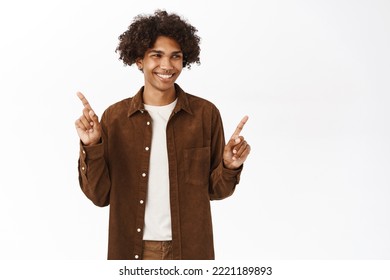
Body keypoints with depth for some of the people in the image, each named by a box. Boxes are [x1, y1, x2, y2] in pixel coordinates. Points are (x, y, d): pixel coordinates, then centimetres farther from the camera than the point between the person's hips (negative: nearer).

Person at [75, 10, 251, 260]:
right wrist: (91, 146, -17)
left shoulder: (206, 114, -5)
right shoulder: (114, 117, -4)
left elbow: (215, 190, 2)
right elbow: (100, 195, -4)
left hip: (190, 249, 0)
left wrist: (230, 167, -17)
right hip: (132, 250, 0)